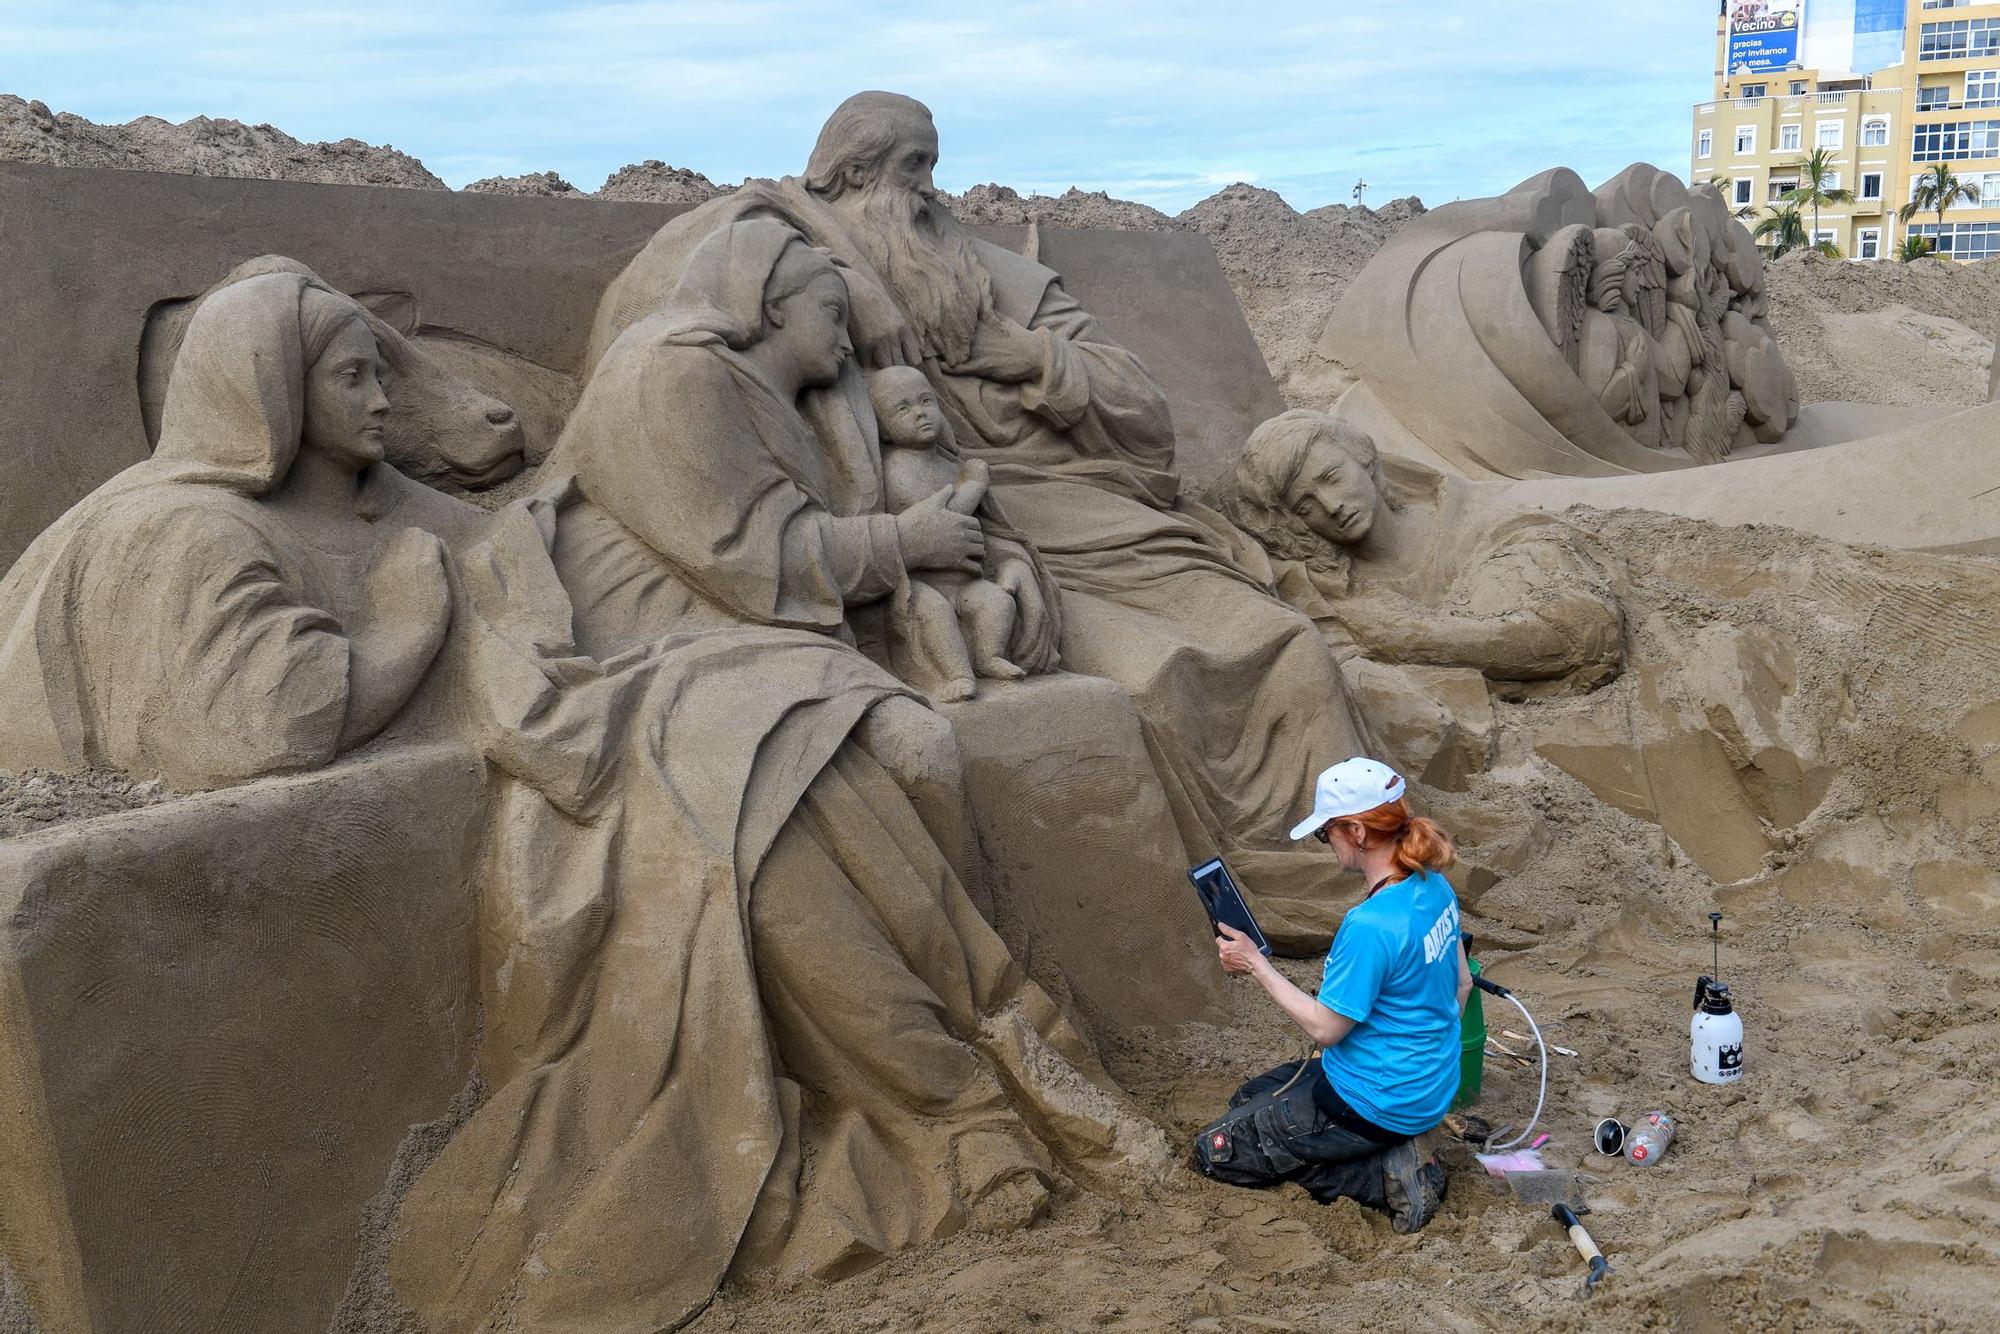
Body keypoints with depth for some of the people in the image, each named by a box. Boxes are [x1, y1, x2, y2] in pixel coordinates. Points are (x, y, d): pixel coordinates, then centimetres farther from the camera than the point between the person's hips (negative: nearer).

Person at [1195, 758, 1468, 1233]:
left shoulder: (1370, 926, -31)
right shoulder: (1435, 887, -4)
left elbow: (1326, 1028, -21)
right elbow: (1461, 984, 9)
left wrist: (1255, 964, -13)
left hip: (1375, 1102, -9)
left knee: (1215, 1151, 5)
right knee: (1247, 1100, 26)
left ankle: (1386, 1177, -4)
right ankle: (1401, 1148, 11)